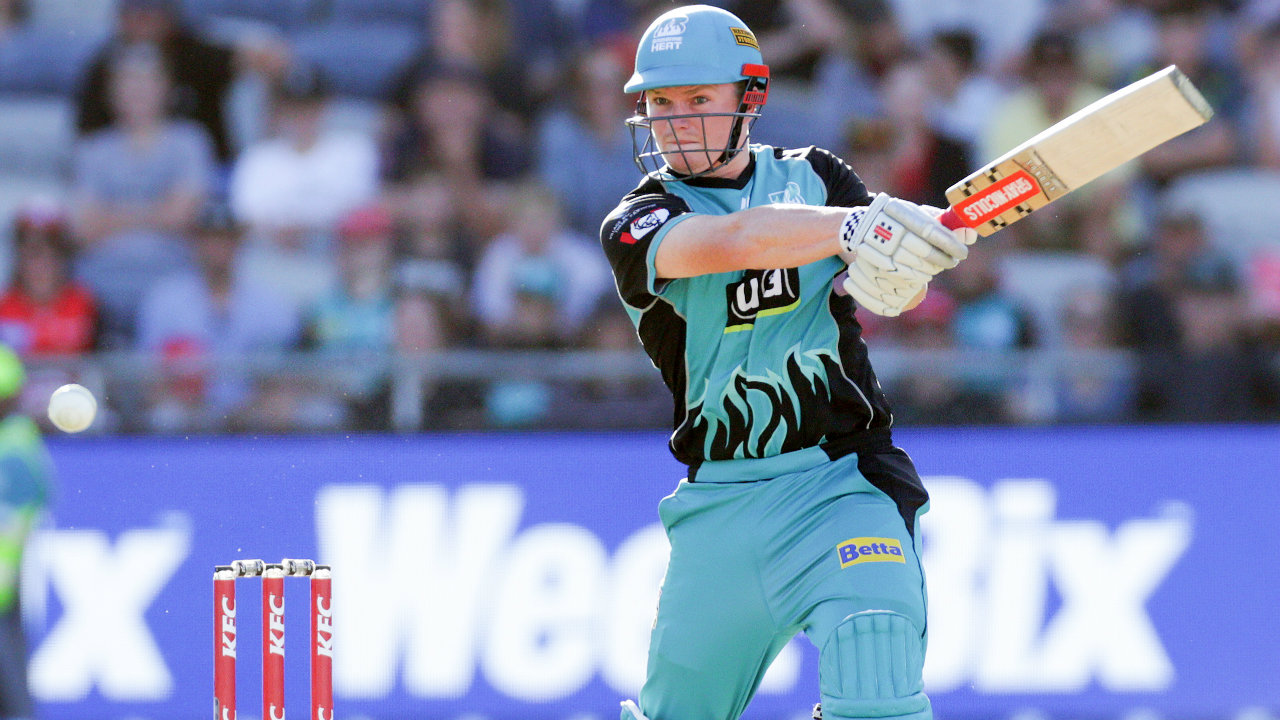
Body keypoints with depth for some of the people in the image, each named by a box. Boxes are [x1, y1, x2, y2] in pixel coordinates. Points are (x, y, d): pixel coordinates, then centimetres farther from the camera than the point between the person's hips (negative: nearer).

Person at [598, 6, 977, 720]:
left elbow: (904, 288, -2)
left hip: (841, 481, -1)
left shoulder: (813, 176, 9)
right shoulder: (636, 225, 0)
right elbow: (734, 240, -21)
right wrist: (855, 226, -37)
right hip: (718, 497, 1)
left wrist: (885, 281, -27)